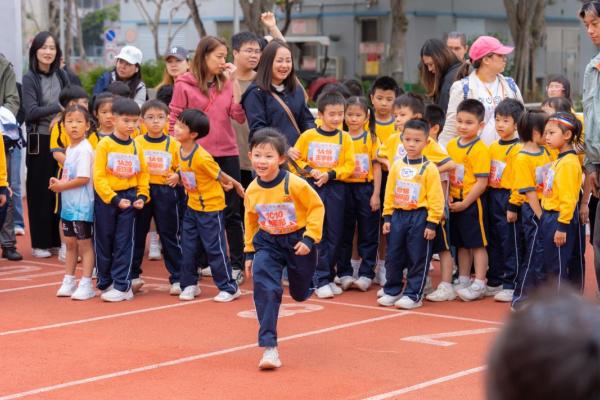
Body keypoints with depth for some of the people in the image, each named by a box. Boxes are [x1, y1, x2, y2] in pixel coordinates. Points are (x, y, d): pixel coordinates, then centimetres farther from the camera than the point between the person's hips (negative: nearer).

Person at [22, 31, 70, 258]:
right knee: (40, 192, 0)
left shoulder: (61, 76, 9)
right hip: (40, 140, -4)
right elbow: (31, 112, -15)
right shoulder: (29, 79, -6)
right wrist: (58, 107, -19)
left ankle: (57, 239, 14)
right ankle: (39, 243, 7)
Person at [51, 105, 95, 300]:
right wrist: (58, 182, 1)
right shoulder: (70, 148, 11)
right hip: (68, 204, 9)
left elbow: (83, 178, -23)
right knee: (70, 244, 16)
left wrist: (61, 186, -13)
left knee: (84, 244, -1)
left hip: (82, 205, -9)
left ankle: (86, 285, 5)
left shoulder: (84, 150, -16)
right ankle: (68, 282, 25)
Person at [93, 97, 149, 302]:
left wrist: (142, 196, -4)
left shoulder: (136, 147, 4)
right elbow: (99, 176, -12)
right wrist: (114, 199, -18)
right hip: (106, 199, -2)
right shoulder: (105, 144, -9)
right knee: (104, 242, 8)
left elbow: (143, 173, 10)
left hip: (128, 198, 2)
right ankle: (105, 283, 20)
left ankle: (122, 286, 4)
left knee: (124, 243, 1)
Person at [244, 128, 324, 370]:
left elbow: (317, 207, -13)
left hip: (297, 241, -2)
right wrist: (249, 252, 10)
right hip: (267, 243, 2)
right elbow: (251, 221, 7)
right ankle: (269, 347, -16)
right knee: (265, 290, -18)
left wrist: (309, 238, -20)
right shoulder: (252, 190, -9)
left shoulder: (295, 184, -23)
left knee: (300, 293, 15)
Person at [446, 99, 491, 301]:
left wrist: (464, 203, -17)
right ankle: (463, 281, 26)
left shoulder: (480, 149, -15)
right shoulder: (451, 145, 7)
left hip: (471, 203, -7)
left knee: (477, 243, 1)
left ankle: (479, 285, 6)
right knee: (461, 244, 16)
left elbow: (482, 182, -18)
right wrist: (448, 197, 1)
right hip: (454, 202, 7)